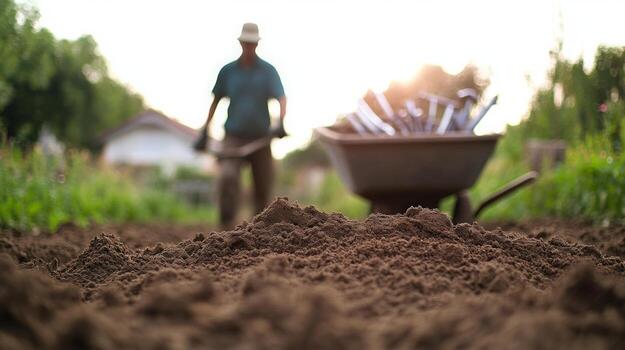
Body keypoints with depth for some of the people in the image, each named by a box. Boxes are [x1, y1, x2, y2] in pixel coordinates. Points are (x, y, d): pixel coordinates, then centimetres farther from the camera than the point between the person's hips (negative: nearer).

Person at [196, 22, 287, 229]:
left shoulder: (268, 71, 1)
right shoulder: (227, 71, 6)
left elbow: (282, 98, -10)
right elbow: (216, 100, 16)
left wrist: (281, 123, -29)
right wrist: (205, 129, 14)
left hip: (261, 138, 0)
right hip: (234, 137, 0)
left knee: (263, 189, 5)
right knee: (227, 177, -24)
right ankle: (227, 227, -22)